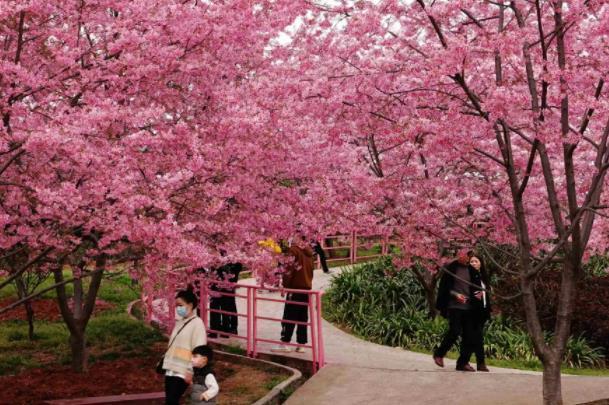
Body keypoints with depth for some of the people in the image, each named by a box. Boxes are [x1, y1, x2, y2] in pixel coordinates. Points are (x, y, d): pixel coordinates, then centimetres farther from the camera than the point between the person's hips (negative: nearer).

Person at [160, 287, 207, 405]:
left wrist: (190, 372, -20)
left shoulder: (197, 323, -11)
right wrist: (165, 362, 19)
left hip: (182, 372, -8)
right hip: (171, 370, 8)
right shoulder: (180, 321, 14)